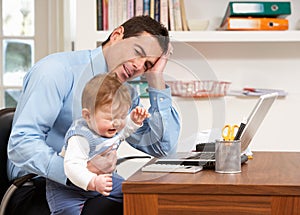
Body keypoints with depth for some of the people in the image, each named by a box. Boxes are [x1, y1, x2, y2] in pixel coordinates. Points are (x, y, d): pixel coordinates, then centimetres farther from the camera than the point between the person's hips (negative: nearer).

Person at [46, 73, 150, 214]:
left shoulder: (114, 128, -6)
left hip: (101, 180, 8)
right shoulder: (80, 138, -35)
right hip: (69, 186, -8)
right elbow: (72, 166, -43)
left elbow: (125, 129, 20)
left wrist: (134, 120, -1)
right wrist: (93, 182, -56)